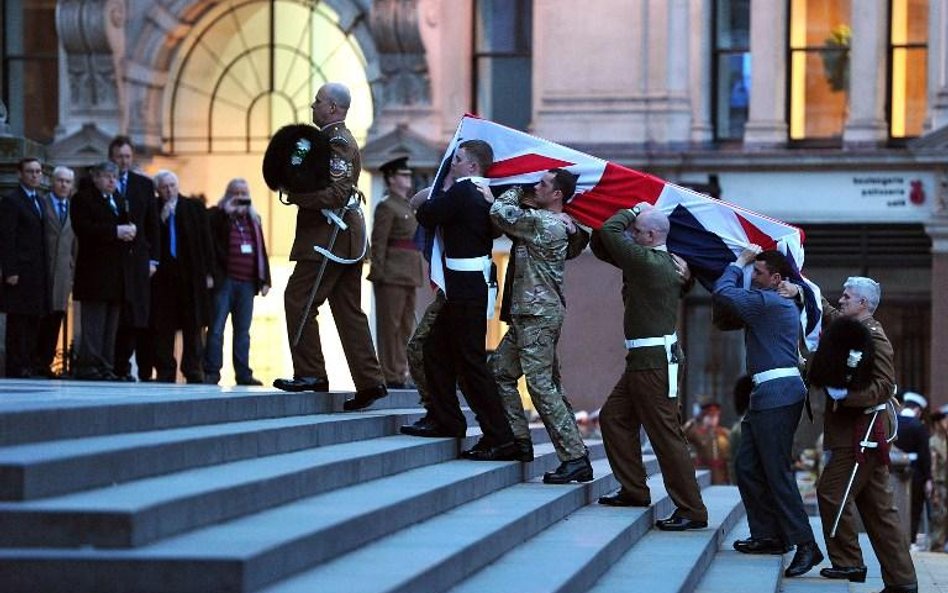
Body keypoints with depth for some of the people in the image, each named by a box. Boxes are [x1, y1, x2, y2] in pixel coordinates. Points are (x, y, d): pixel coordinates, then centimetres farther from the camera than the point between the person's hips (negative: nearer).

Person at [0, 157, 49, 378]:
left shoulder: (40, 200, 18)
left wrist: (45, 270, 12)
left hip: (38, 274, 8)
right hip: (20, 273, -8)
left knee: (33, 321, 7)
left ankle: (28, 365, 10)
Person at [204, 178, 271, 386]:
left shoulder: (253, 220, 18)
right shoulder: (216, 216, 2)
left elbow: (261, 251, 17)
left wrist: (264, 279, 12)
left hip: (247, 283, 5)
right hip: (223, 281, -5)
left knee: (243, 330, 7)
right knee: (216, 328, -4)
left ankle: (243, 374, 9)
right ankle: (212, 373, -3)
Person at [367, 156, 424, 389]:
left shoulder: (406, 207, 19)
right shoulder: (386, 207, -7)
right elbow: (378, 243, -13)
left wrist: (417, 275, 18)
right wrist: (379, 273, -18)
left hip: (408, 276, 9)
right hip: (392, 274, -9)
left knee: (405, 326, 10)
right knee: (390, 326, -5)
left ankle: (400, 374, 15)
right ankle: (390, 377, -4)